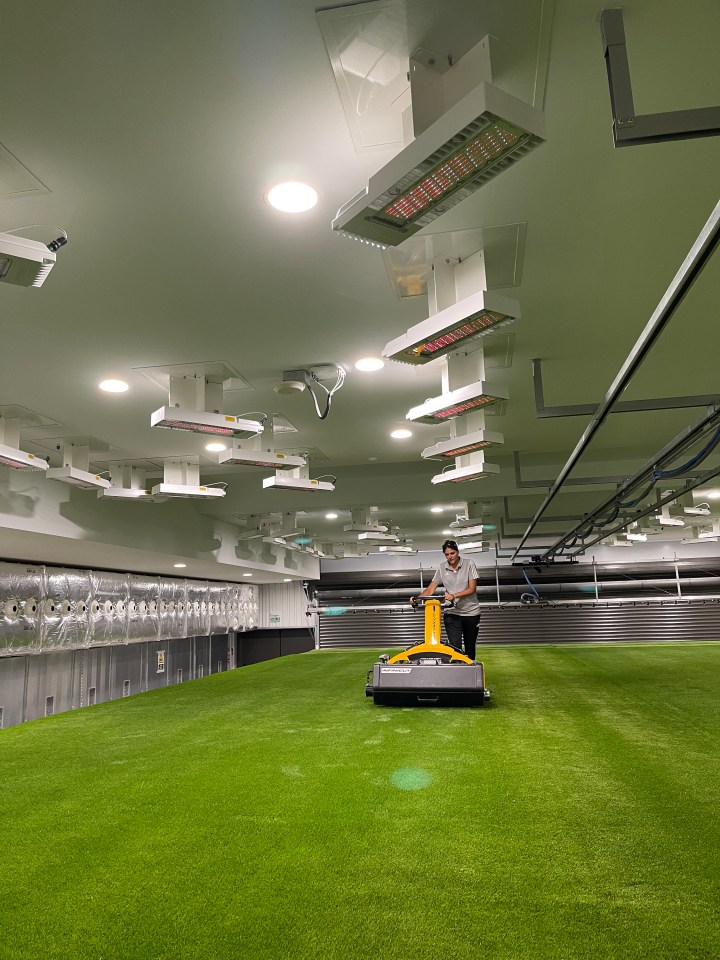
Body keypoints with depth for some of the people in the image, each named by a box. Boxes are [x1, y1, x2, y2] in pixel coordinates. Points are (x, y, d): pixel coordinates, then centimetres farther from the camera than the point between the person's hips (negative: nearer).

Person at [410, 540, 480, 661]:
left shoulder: (469, 565, -5)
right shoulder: (441, 568, 2)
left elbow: (472, 589, -12)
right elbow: (431, 588, -1)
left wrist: (454, 595, -26)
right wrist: (418, 598, -20)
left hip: (471, 612, -1)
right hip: (451, 613, 1)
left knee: (470, 648, 11)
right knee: (455, 647, -11)